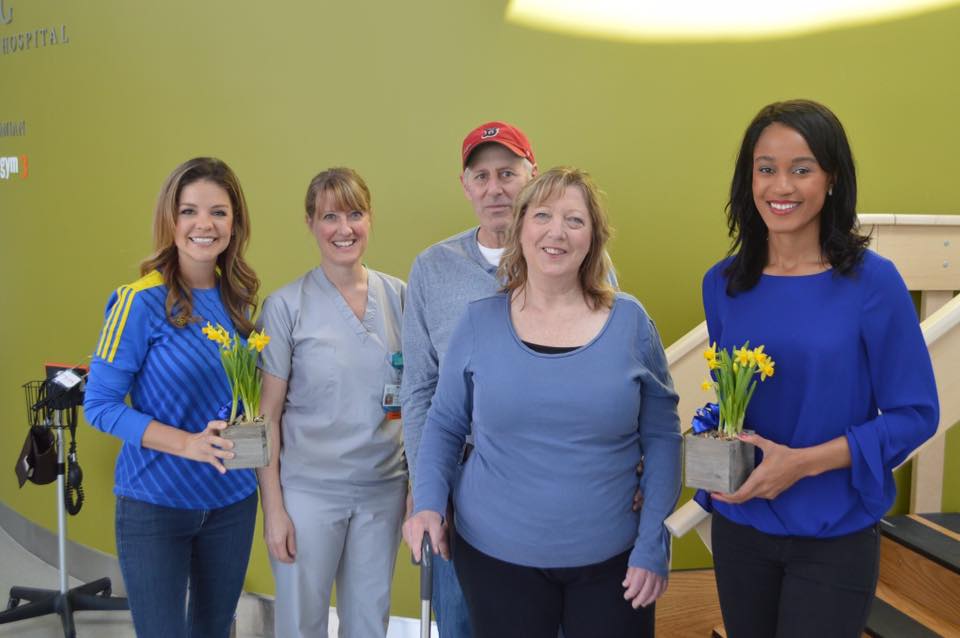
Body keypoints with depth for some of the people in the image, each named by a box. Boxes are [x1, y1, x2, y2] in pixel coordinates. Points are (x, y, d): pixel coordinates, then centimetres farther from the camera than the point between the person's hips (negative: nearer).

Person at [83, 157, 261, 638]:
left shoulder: (238, 298, 2)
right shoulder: (141, 301, -14)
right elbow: (99, 404, -13)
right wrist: (187, 443, -24)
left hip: (233, 499, 5)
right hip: (155, 503, -5)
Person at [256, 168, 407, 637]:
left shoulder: (398, 296, 1)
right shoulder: (285, 306, -8)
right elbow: (267, 414, -6)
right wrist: (272, 505, -8)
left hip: (384, 488, 3)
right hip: (308, 490, -3)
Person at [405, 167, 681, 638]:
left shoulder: (630, 322, -5)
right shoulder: (479, 322, -4)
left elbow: (661, 437, -1)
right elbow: (444, 425, 5)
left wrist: (653, 544, -5)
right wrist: (429, 503, -9)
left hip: (613, 558, 0)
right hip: (495, 553, 0)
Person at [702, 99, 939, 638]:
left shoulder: (873, 281, -12)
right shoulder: (722, 283, -1)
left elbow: (916, 413, -10)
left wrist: (805, 461, -20)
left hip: (835, 537, -3)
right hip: (739, 525, 4)